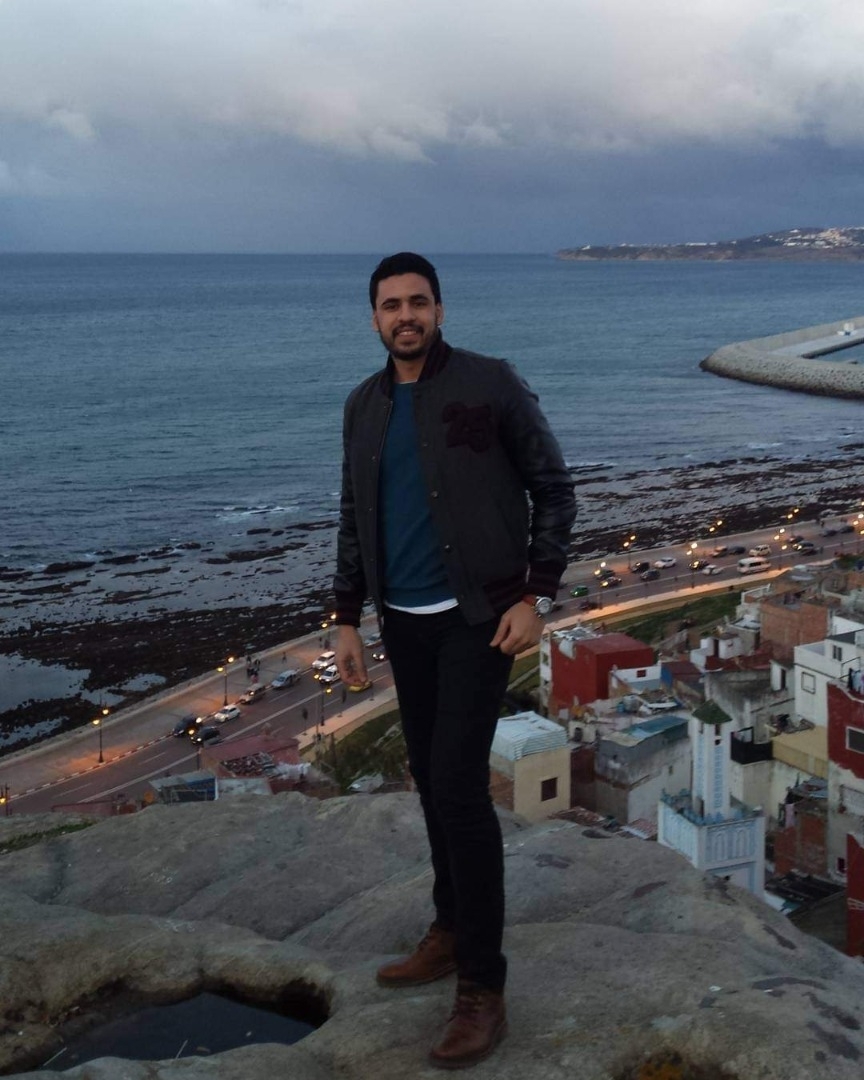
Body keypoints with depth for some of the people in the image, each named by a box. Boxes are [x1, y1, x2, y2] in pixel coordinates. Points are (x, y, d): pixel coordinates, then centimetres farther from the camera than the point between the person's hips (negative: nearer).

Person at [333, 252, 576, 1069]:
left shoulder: (491, 384, -10)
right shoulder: (364, 406, 6)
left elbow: (553, 490, -6)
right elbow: (356, 519, 13)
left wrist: (534, 598, -14)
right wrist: (347, 620, 9)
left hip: (479, 614, -6)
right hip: (405, 620, 6)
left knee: (458, 782, -14)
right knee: (430, 776, 14)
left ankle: (482, 987, -5)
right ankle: (453, 931, 32)